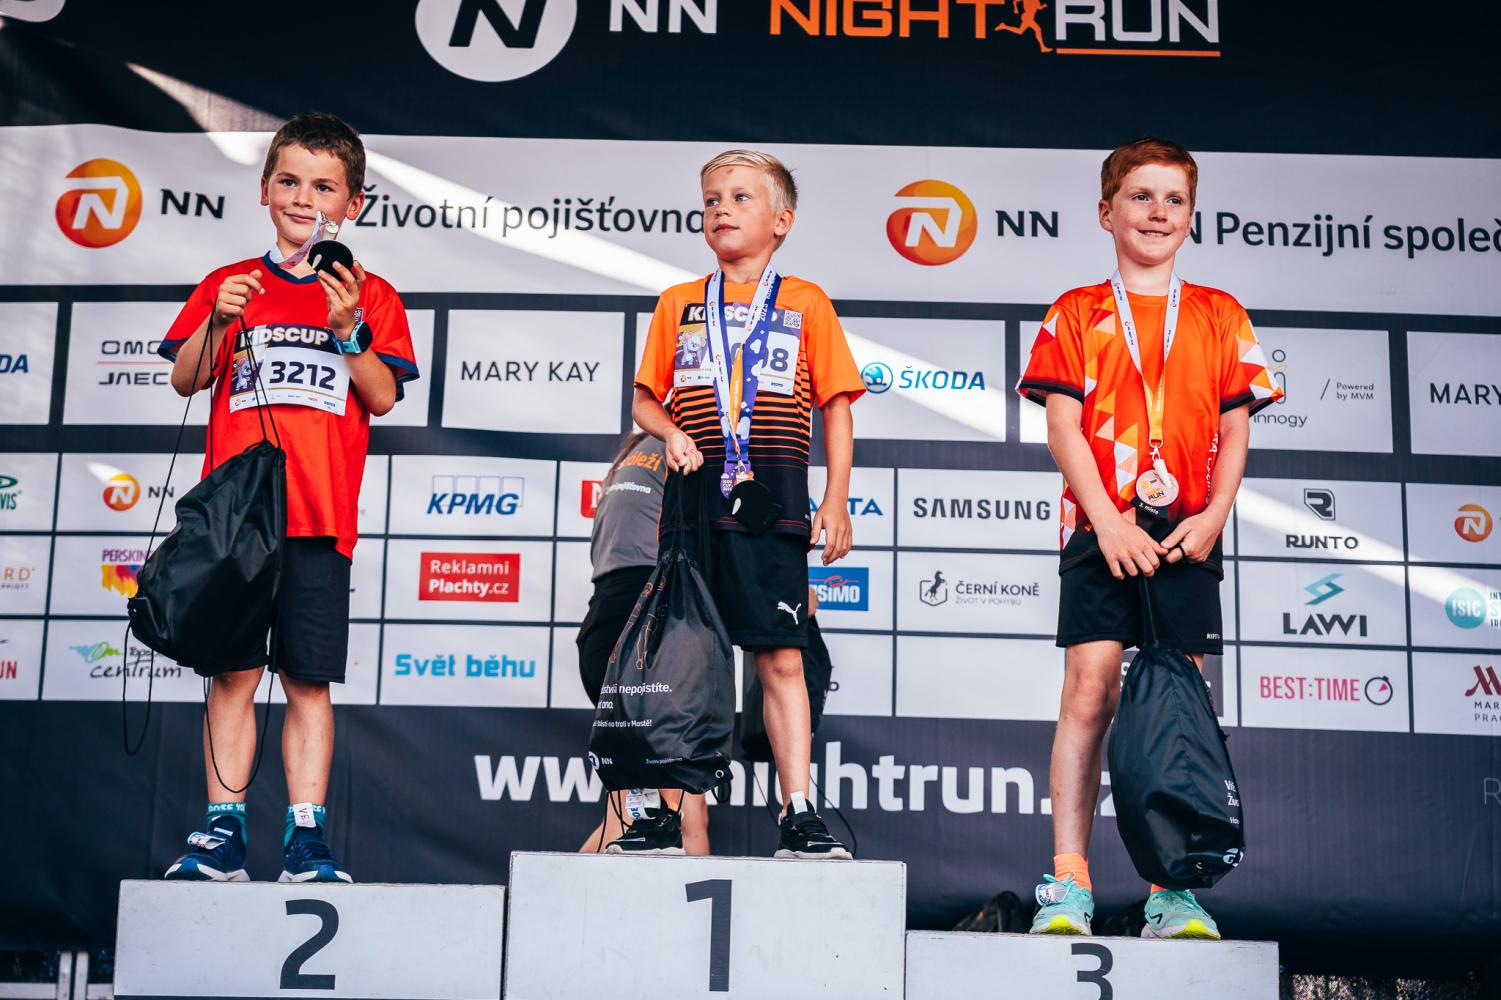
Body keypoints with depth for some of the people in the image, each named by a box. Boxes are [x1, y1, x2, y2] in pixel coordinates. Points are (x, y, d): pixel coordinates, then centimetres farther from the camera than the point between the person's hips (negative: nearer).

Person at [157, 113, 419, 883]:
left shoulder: (369, 296, 10)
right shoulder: (228, 284, 14)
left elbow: (383, 398, 1)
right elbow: (185, 381, 7)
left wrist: (347, 330, -13)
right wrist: (218, 321, -9)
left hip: (319, 518, -1)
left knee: (309, 681, 1)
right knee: (232, 674, 0)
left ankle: (306, 838, 5)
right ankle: (224, 832, 4)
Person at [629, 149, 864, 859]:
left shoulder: (805, 302, 9)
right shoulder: (679, 304, 16)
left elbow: (836, 407, 8)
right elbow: (644, 399, 18)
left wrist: (836, 502, 0)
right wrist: (670, 431, -4)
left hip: (771, 500, -2)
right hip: (694, 494, 2)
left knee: (781, 658, -6)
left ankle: (798, 815, -4)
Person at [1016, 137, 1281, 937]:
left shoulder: (1220, 317, 14)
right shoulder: (1076, 314, 9)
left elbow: (1234, 431, 10)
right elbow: (1063, 427, 0)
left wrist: (1213, 517, -5)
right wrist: (1110, 522, -11)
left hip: (1187, 534, 2)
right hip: (1100, 527, -2)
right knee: (1089, 689, -9)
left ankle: (1174, 890, 5)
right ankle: (1068, 882, -6)